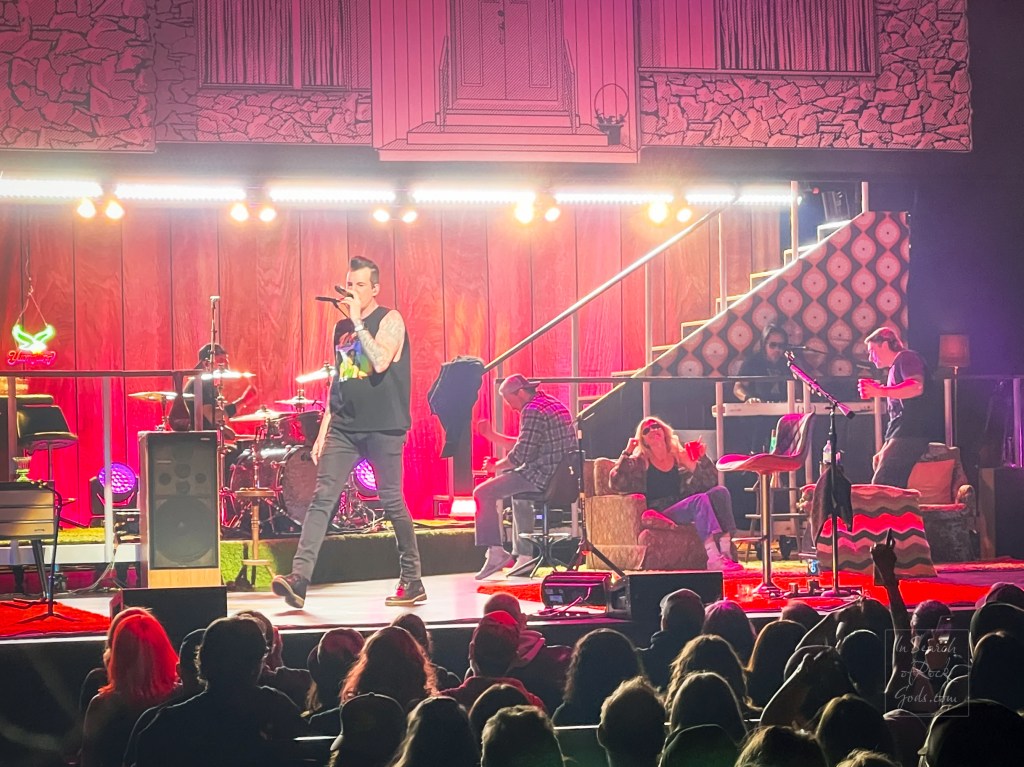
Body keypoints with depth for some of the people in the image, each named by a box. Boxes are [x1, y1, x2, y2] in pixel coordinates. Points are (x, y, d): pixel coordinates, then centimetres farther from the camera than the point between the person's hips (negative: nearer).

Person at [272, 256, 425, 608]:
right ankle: (299, 577, -16)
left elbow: (380, 362, -21)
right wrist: (323, 431, 15)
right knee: (322, 497, -7)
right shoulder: (342, 328, 16)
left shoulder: (389, 320, -3)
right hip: (344, 426, 5)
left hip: (382, 427, -5)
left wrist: (358, 323, -15)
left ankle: (412, 581, 12)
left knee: (392, 501, 0)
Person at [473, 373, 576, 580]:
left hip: (543, 476, -11)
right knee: (519, 493, 37)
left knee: (483, 493, -8)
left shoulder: (533, 411, -14)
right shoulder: (553, 404, 19)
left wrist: (496, 466, -1)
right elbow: (524, 446, 23)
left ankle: (495, 553, -12)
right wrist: (491, 435, 20)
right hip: (561, 476, 11)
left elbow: (522, 454, -17)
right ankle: (524, 556, 34)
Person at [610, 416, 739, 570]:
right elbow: (616, 484, -5)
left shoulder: (682, 456, 18)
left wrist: (702, 459, -4)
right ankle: (714, 559, -48)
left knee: (719, 492, -22)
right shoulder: (639, 463, 11)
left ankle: (726, 550, -37)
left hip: (688, 510, 4)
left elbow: (711, 482, 11)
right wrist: (627, 453, -3)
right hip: (661, 514, -4)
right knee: (700, 499, -31)